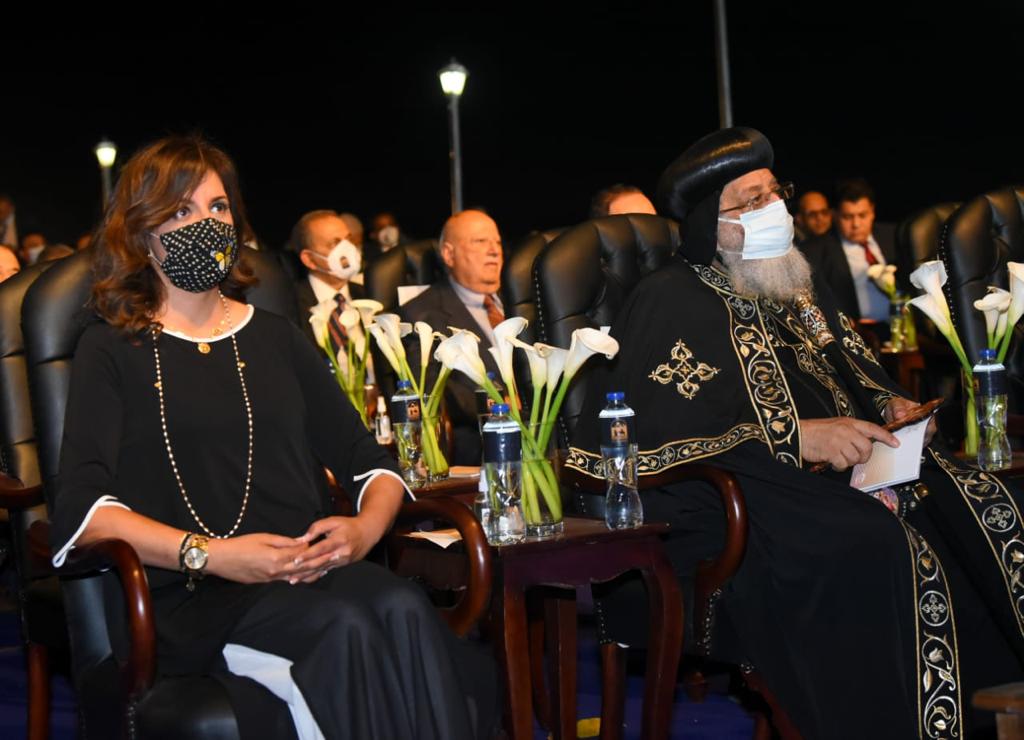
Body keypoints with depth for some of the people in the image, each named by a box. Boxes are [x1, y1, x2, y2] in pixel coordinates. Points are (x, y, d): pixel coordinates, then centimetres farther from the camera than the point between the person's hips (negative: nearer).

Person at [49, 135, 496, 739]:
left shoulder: (276, 338, 24)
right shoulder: (112, 349, 11)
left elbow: (371, 462, 20)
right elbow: (82, 510, -4)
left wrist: (366, 525, -4)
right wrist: (210, 555, -16)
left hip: (308, 573, 4)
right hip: (190, 599, -4)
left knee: (403, 609, -30)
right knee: (345, 626, -34)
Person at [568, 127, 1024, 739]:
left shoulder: (795, 287, 19)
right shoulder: (671, 303, -6)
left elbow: (856, 368, 30)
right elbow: (658, 434, -18)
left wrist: (890, 404, 4)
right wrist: (798, 438, -22)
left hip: (842, 470, 8)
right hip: (735, 496, -8)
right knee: (870, 545, -33)